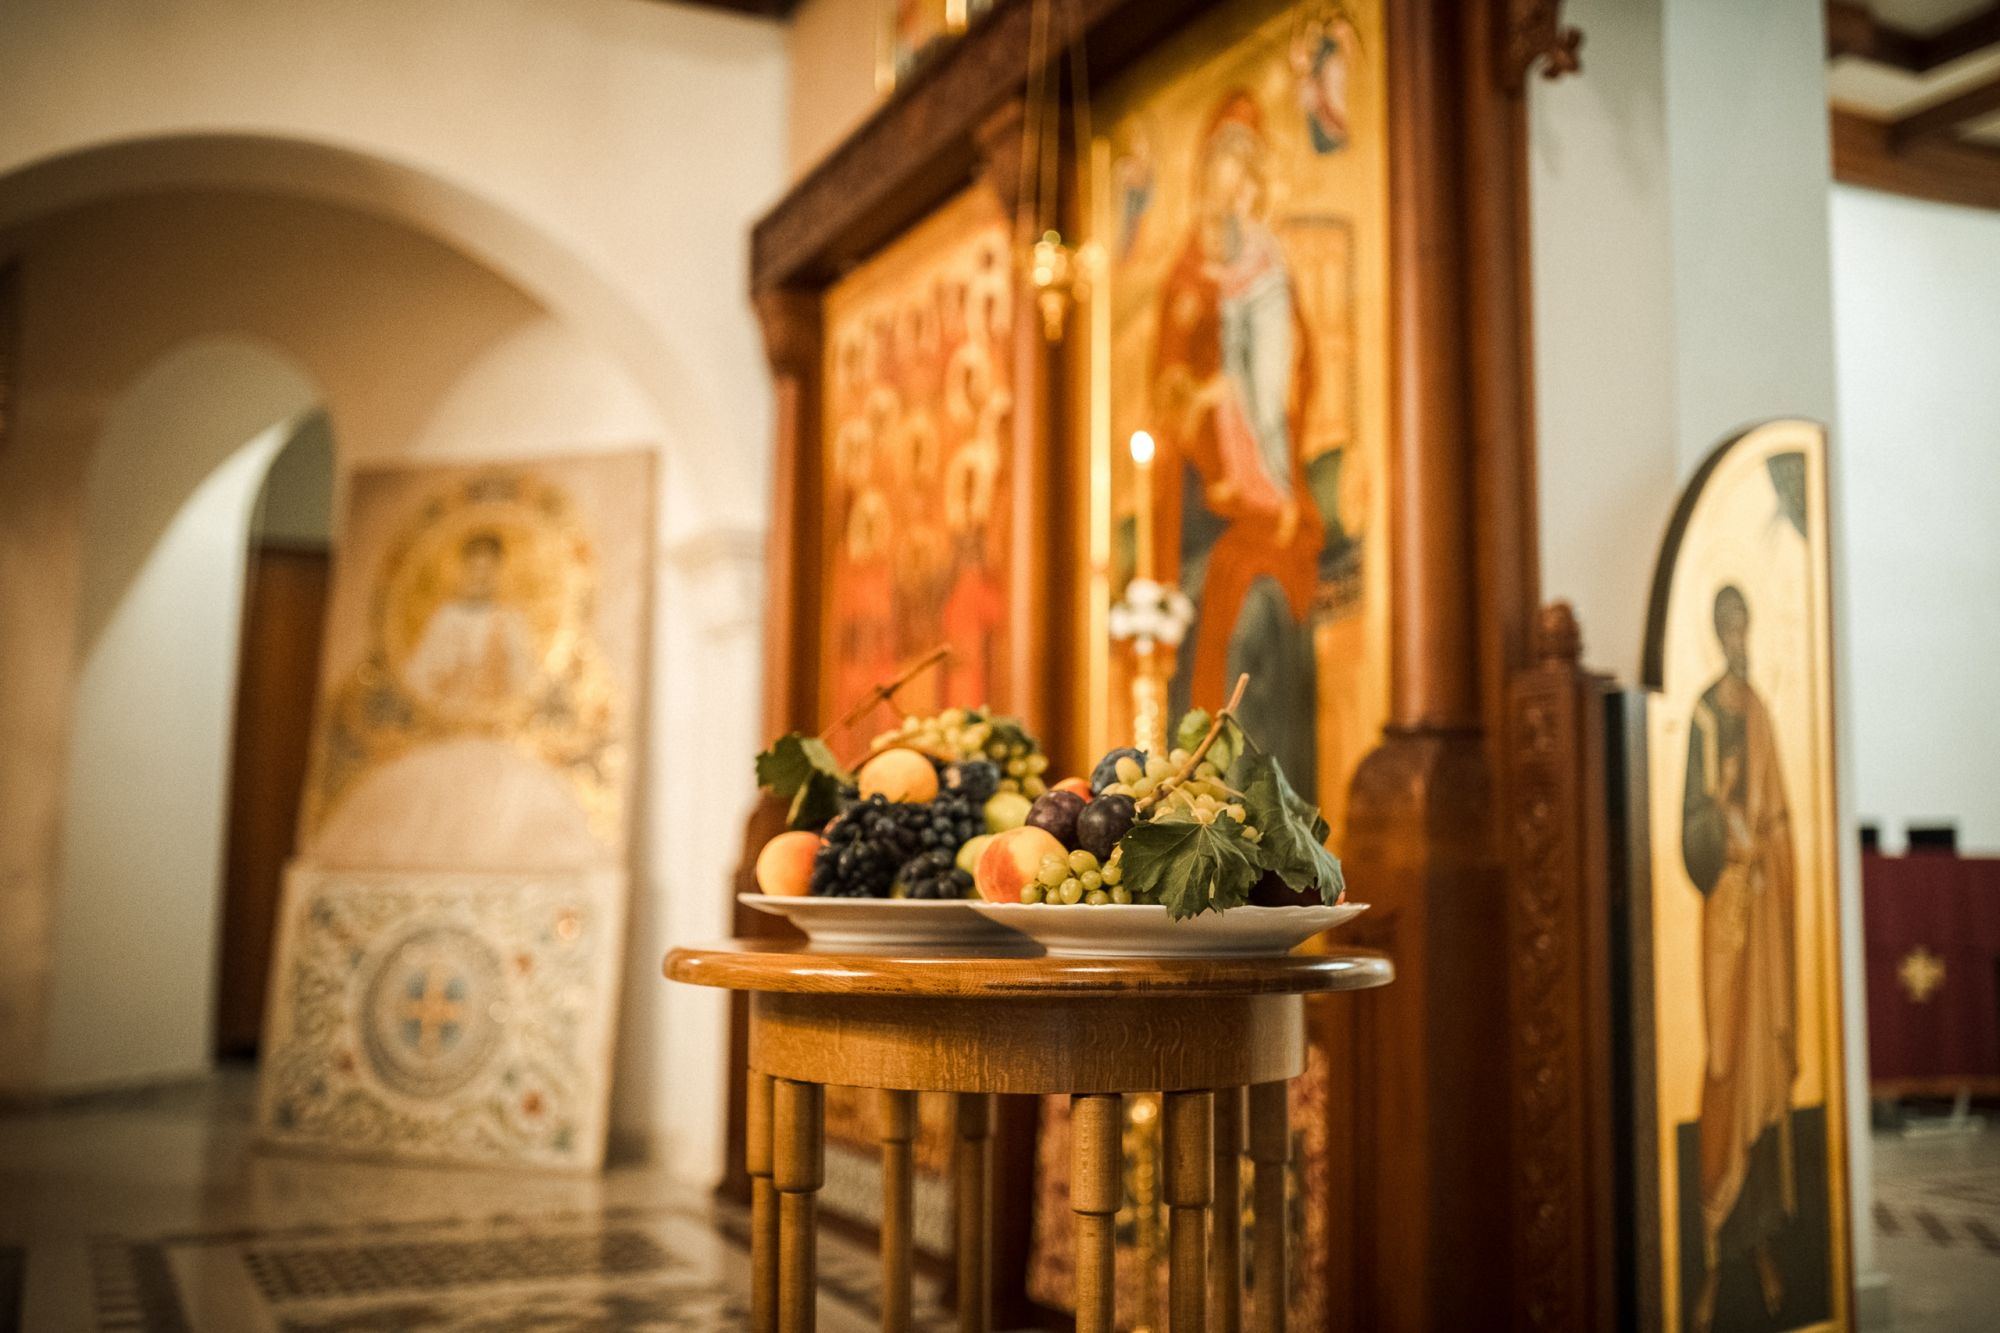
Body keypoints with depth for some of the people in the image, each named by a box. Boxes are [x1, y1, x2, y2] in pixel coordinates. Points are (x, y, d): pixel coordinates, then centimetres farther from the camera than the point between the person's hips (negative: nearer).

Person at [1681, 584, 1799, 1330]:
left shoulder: (1761, 713, 12)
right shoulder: (1705, 716, -5)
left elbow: (1779, 818, 15)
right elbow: (1689, 827, -10)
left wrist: (1771, 861, 5)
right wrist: (1720, 816, -29)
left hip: (1768, 897, 6)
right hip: (1724, 904, -6)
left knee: (1768, 1060, 9)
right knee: (1724, 1065, -4)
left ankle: (1763, 1238, 20)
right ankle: (1716, 1257, 4)